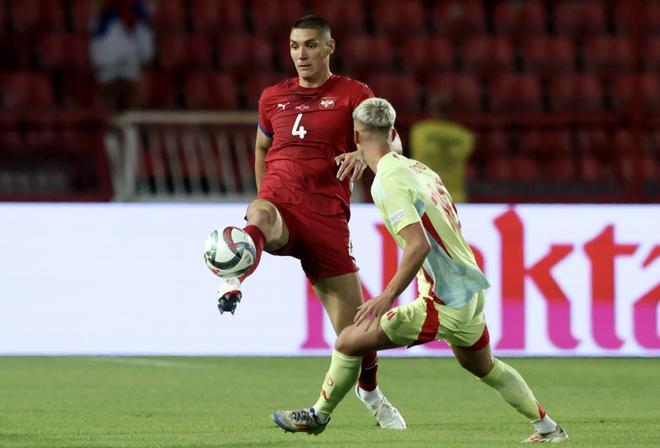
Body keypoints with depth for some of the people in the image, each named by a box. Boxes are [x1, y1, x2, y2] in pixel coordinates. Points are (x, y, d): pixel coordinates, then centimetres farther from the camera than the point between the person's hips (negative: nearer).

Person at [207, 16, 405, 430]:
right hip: (280, 202, 2)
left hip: (326, 213, -2)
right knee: (260, 214, -40)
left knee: (355, 328, -1)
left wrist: (363, 154, -22)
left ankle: (371, 392, 26)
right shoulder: (273, 98, 17)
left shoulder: (353, 95, 6)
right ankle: (234, 279, -64)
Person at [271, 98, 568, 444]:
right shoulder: (418, 168, 9)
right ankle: (548, 428, 39)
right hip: (472, 289, 9)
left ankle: (319, 415, 16)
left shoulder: (388, 181, -16)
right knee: (483, 366, 33)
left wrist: (387, 297, -25)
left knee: (349, 342, -1)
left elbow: (419, 246, -25)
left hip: (444, 305, -9)